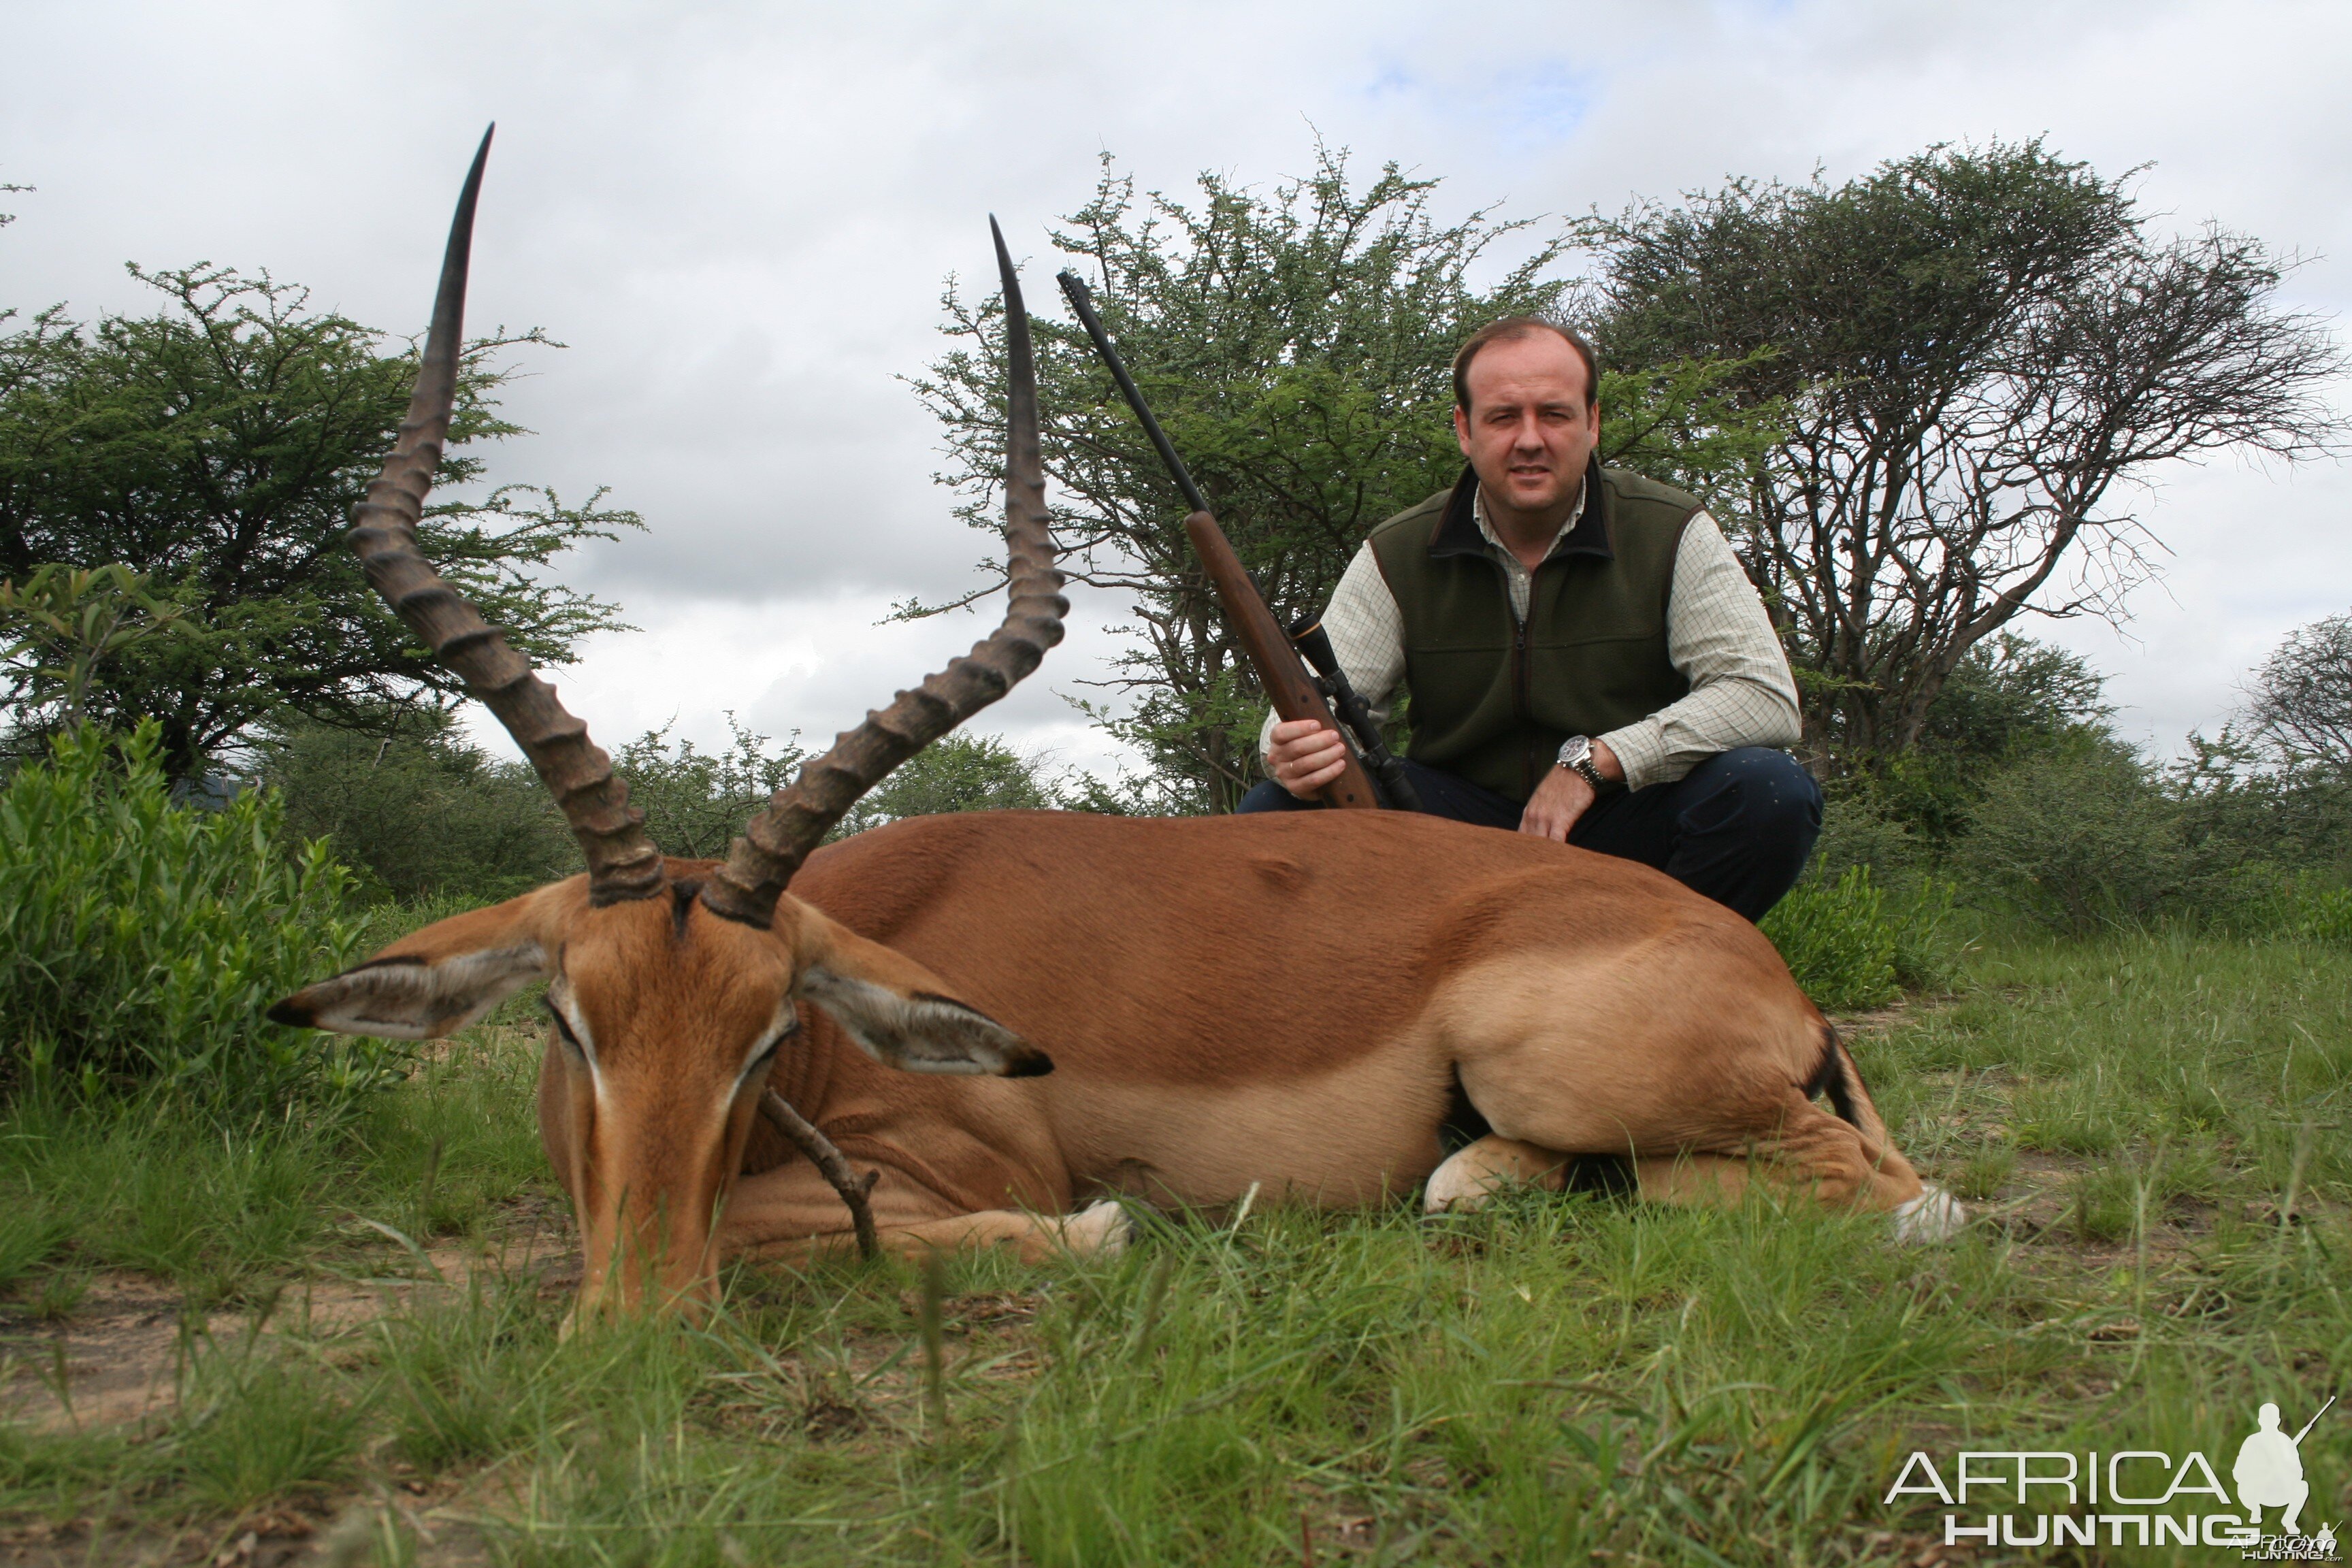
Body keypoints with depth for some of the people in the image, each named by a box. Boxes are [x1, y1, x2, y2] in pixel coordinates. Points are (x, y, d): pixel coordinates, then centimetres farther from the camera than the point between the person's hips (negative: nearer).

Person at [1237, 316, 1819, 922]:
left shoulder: (1673, 536, -6)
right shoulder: (1397, 556, -3)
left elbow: (1766, 696, -15)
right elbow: (1315, 707, -8)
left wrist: (1593, 760, -24)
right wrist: (1294, 754, -34)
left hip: (1626, 824, 0)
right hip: (1456, 821, 1)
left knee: (1774, 792, -30)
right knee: (1276, 813, -20)